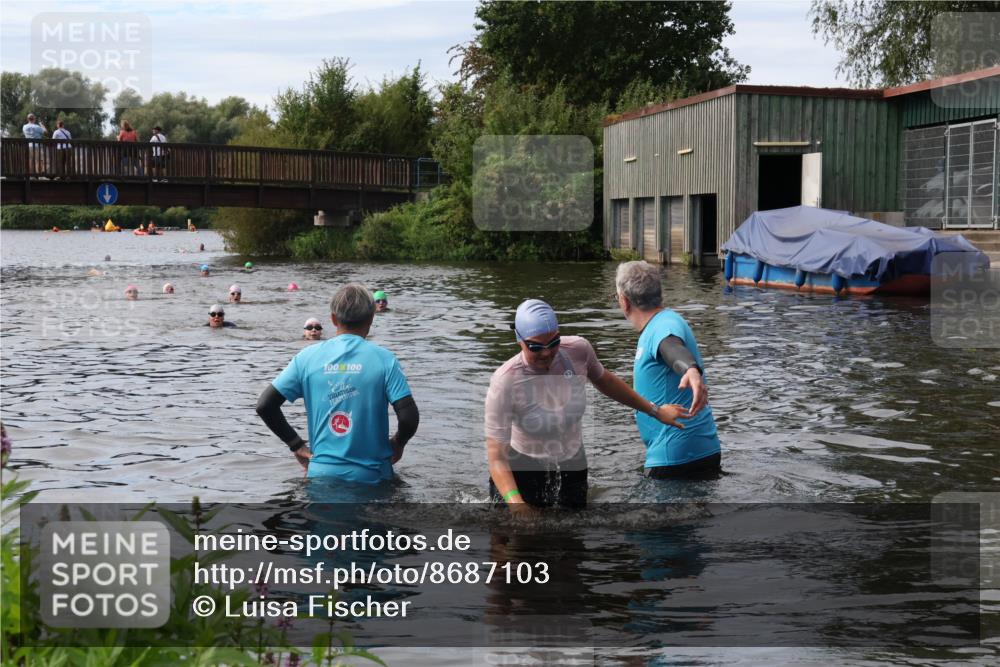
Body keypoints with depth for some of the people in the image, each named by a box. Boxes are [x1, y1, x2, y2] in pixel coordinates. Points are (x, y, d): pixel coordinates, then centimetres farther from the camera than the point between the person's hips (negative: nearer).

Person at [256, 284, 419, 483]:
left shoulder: (307, 357, 0)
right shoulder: (384, 359, -6)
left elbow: (264, 405, -1)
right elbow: (409, 417, -13)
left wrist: (296, 445, 8)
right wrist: (397, 444, 8)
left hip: (322, 474, 2)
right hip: (372, 477, -2)